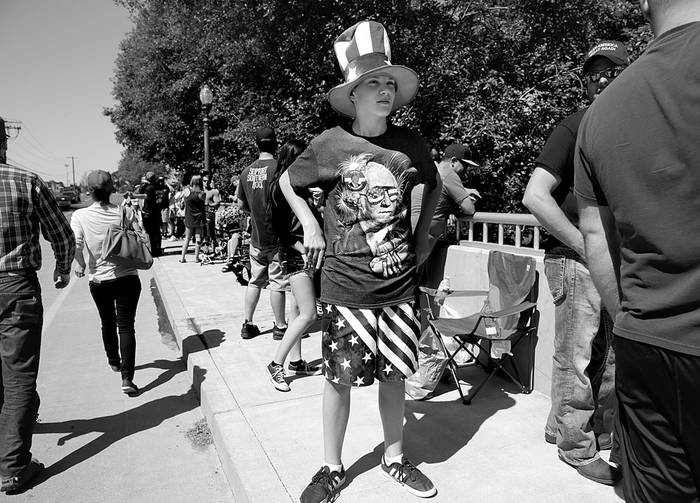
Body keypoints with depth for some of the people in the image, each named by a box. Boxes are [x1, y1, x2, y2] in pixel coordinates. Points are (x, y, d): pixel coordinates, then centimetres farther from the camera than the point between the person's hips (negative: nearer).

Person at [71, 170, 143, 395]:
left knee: (108, 323, 22)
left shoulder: (80, 215, -7)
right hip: (127, 277, -1)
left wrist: (81, 265, -1)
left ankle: (114, 361, 45)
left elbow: (75, 245, -18)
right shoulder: (124, 212, -6)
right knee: (126, 325, 1)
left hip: (99, 280, 1)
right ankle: (127, 378, -8)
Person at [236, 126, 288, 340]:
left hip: (256, 236, 6)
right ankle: (280, 327, 13)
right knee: (277, 282, 3)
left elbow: (241, 205, 12)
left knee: (255, 281, 15)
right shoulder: (278, 167, -13)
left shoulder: (247, 171, 5)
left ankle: (247, 324, 21)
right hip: (277, 236, -5)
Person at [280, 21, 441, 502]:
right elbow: (287, 182, 12)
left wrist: (423, 232, 12)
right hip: (345, 287, -2)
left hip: (400, 285, 2)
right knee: (339, 378, 7)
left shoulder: (410, 142, 2)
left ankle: (395, 458, 35)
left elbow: (434, 185, 22)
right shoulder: (331, 144, -5)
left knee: (393, 374, 13)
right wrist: (311, 227, 2)